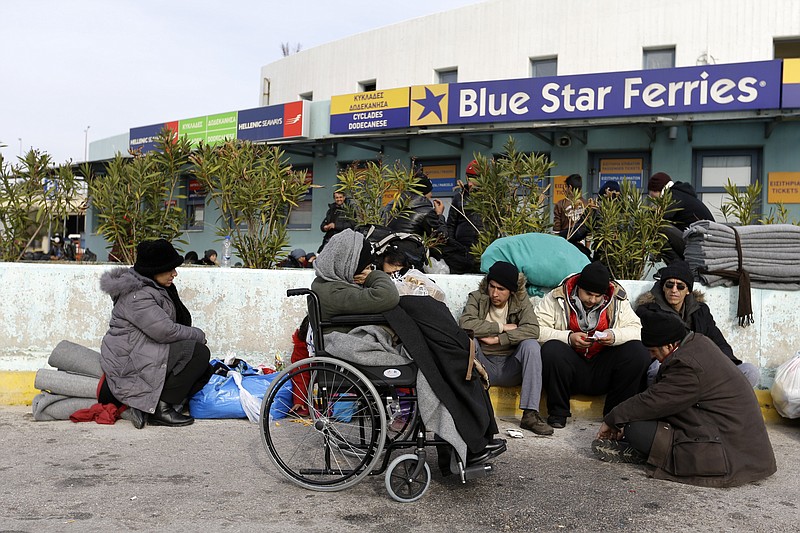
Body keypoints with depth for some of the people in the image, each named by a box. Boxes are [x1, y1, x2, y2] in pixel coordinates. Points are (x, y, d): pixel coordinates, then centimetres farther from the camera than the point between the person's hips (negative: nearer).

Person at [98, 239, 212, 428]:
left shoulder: (155, 288, 15)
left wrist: (194, 335, 5)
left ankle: (148, 405, -1)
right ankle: (161, 407, -15)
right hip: (128, 361, -11)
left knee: (205, 371, 1)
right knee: (199, 352, -23)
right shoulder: (137, 295, -19)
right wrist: (198, 335, -11)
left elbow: (167, 326, 21)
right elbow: (165, 331, -25)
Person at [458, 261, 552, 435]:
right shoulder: (477, 298, -2)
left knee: (531, 345, -26)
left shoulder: (521, 301, 0)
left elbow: (532, 329, -18)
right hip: (483, 366, -1)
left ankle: (530, 414, -28)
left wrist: (497, 339, -23)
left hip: (511, 368, 1)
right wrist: (501, 327, -17)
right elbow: (465, 324, -22)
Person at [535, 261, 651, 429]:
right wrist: (568, 337, -23)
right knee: (551, 350, -34)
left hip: (603, 371, 2)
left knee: (638, 352, -21)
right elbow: (535, 329, -12)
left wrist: (614, 336, -19)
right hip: (571, 368, -2)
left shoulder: (618, 300, 5)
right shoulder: (557, 298, -4)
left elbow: (636, 329, 2)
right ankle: (558, 412, -13)